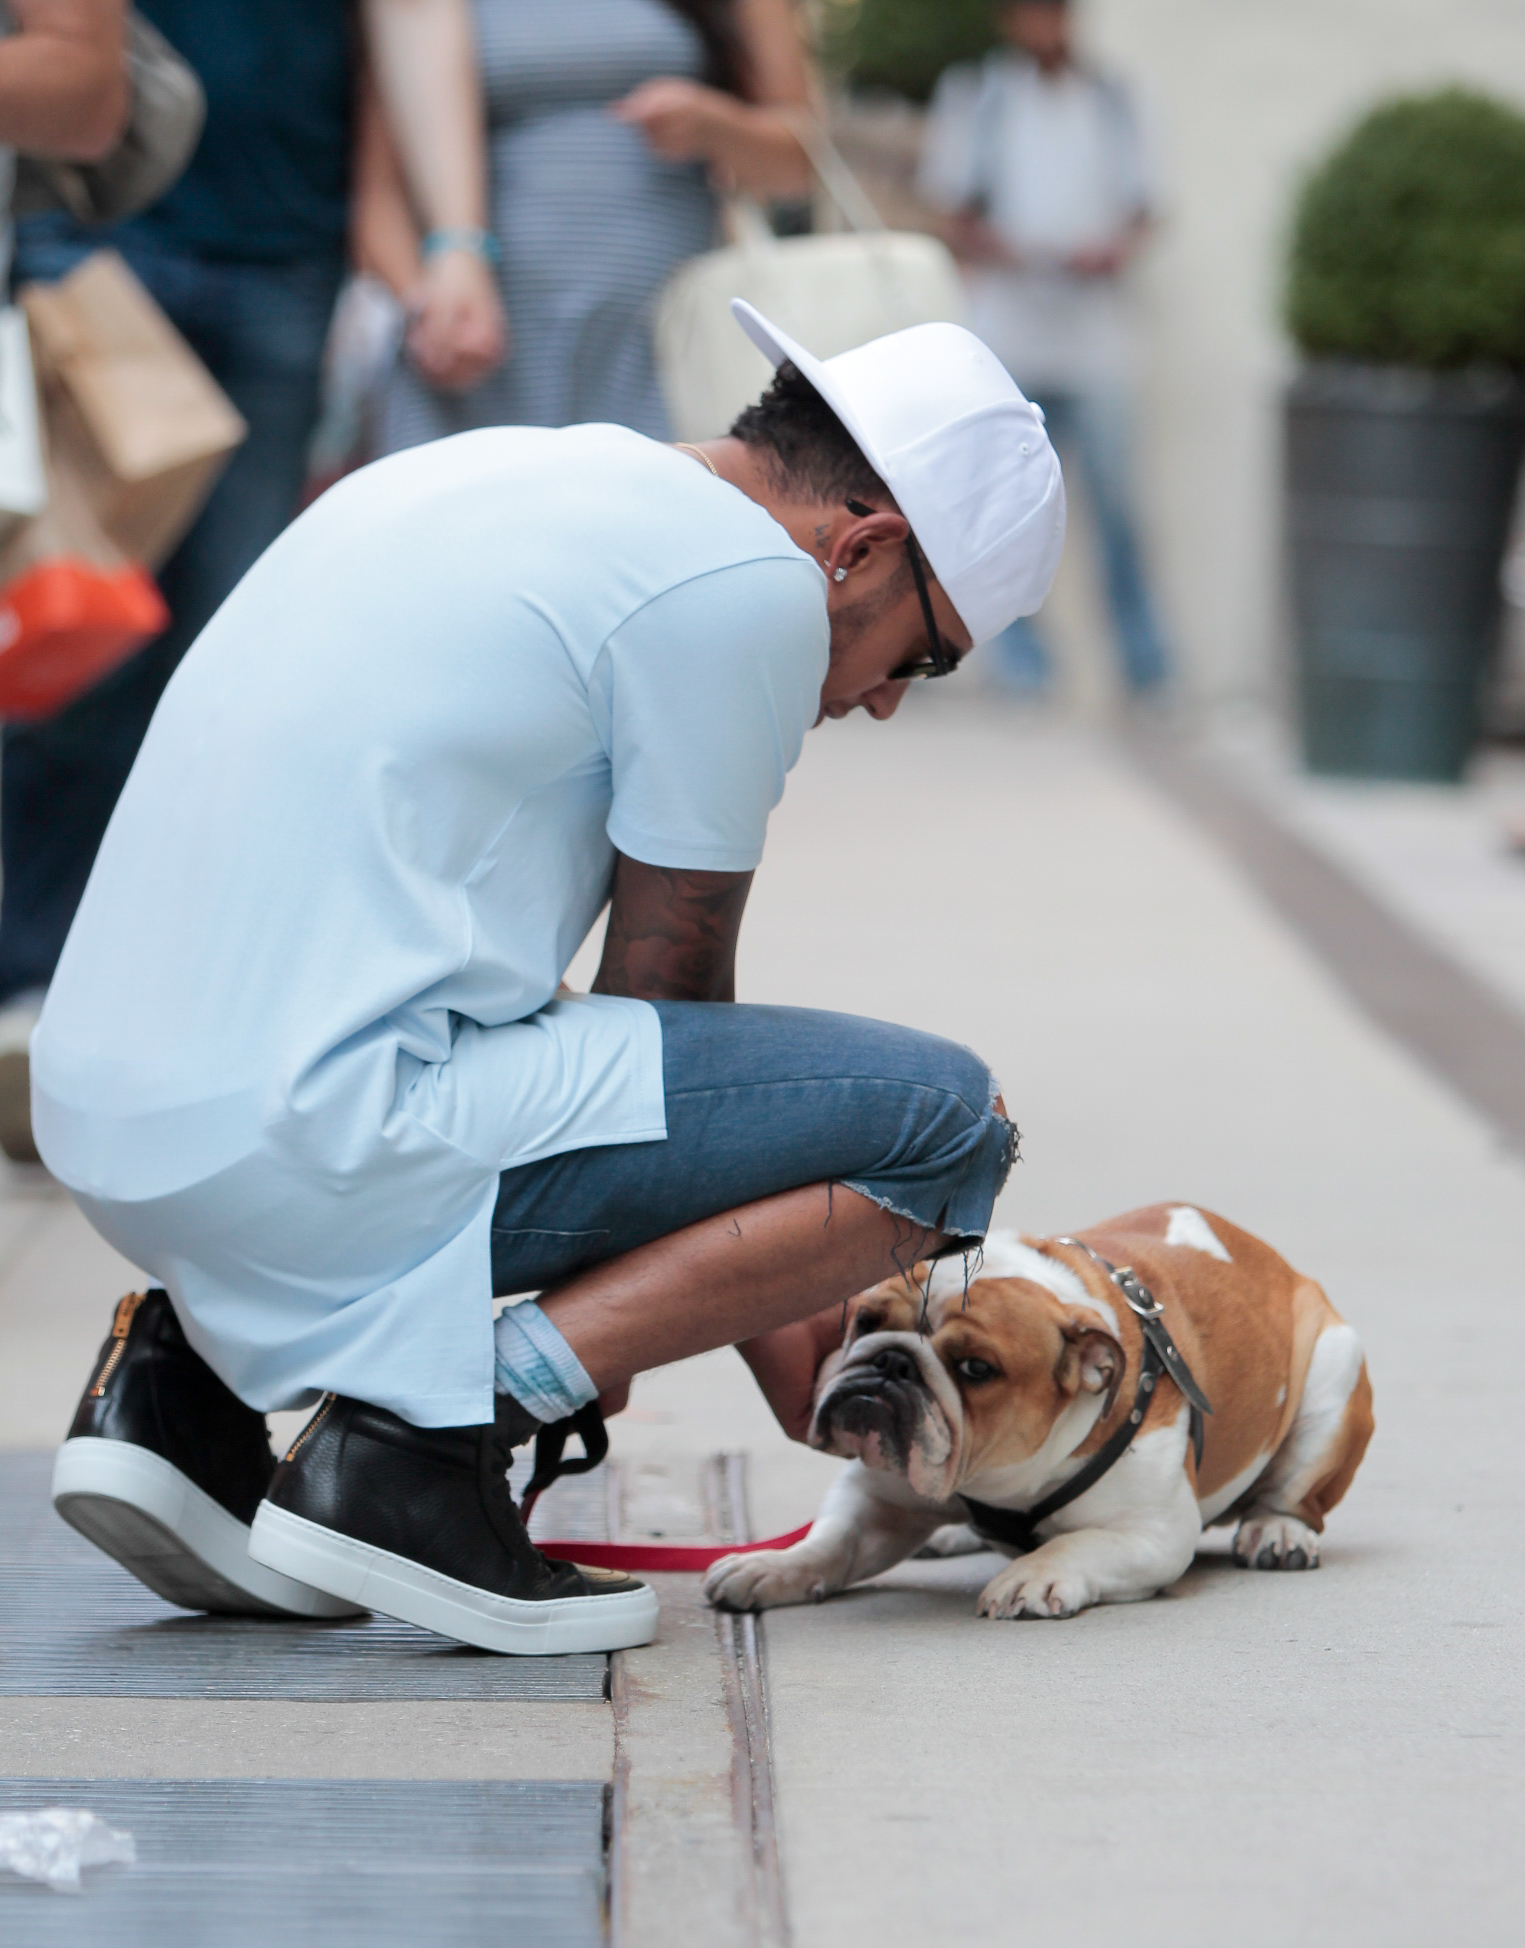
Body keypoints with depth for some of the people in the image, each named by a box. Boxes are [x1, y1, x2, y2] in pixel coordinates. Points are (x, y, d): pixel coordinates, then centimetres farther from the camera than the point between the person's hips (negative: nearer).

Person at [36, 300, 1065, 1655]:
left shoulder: (485, 477, 22)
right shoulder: (744, 581, -6)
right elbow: (666, 986, 1)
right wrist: (762, 1325, 18)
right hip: (315, 1146, -9)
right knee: (947, 1122, -5)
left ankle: (192, 1372, 15)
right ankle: (424, 1438, -11)